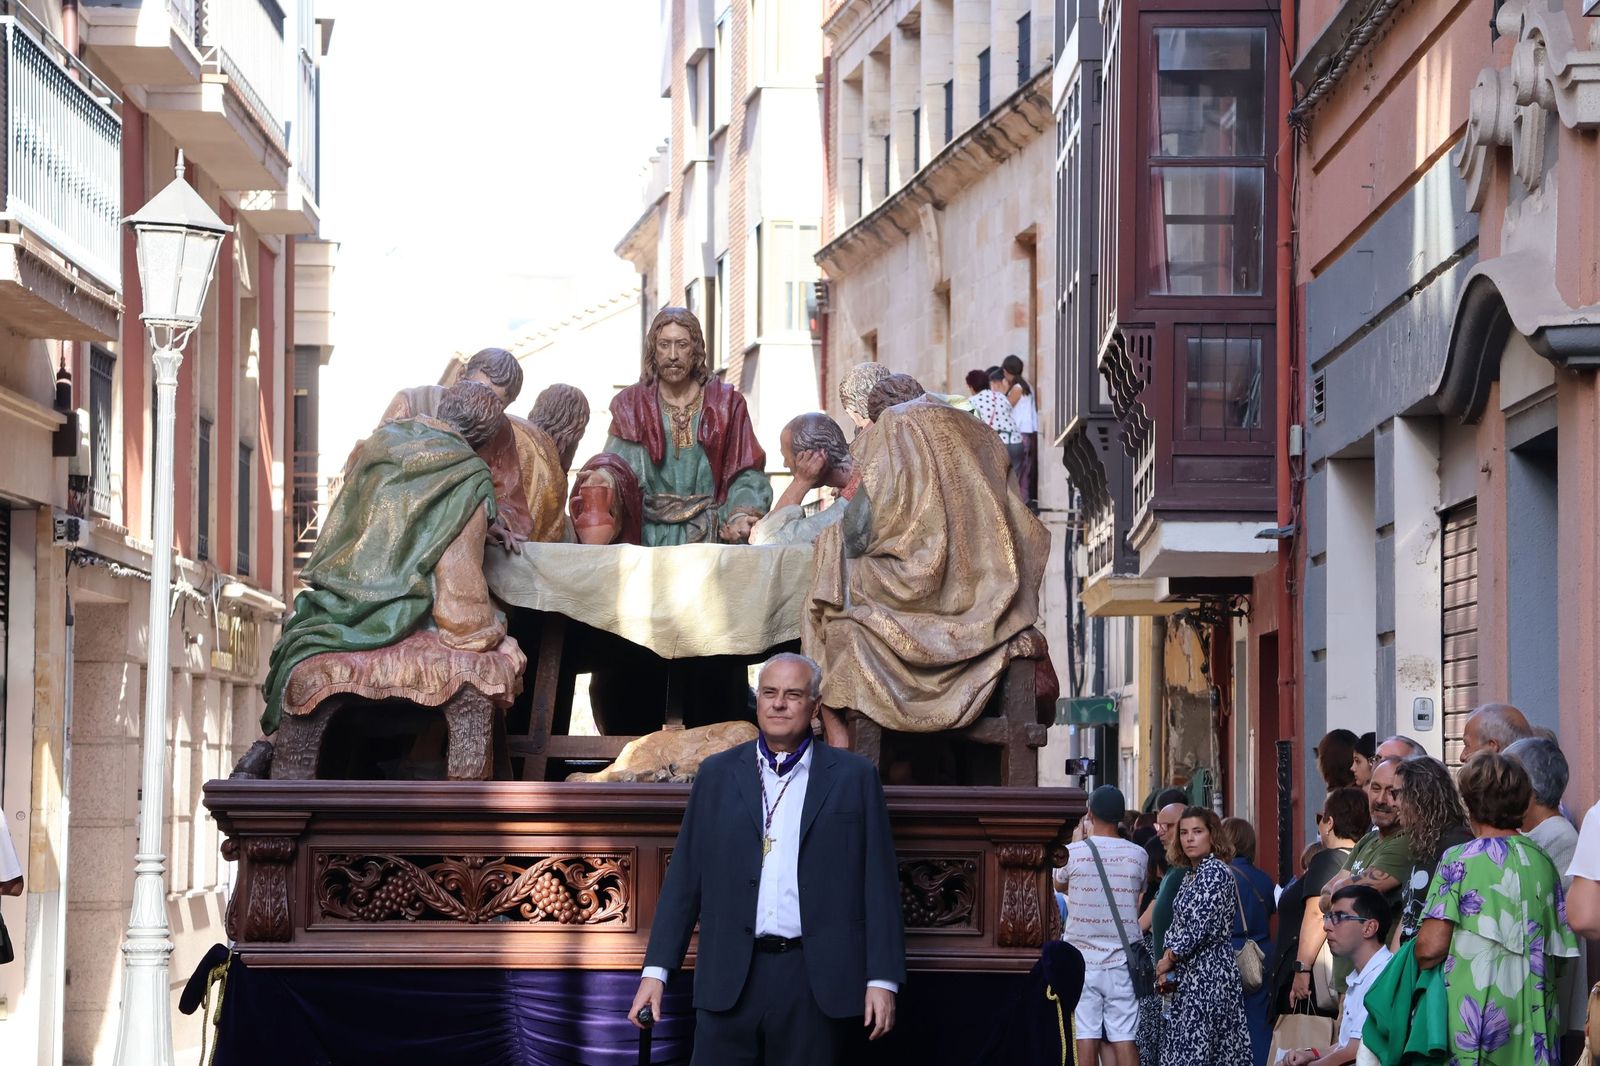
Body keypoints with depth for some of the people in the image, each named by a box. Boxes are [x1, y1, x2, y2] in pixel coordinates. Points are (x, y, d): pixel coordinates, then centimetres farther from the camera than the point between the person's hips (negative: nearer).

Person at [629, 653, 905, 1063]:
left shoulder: (854, 777, 5)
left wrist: (883, 979, -3)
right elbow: (684, 877, 9)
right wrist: (656, 969, 3)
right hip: (729, 978, 1)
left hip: (813, 980, -1)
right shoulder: (718, 774, 10)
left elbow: (879, 882, 3)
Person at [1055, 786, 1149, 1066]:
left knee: (1085, 1035, 0)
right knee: (1124, 1038, 0)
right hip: (1122, 959, 1)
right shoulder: (1137, 855, 0)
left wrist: (1085, 836, 21)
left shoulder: (1073, 852, -6)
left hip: (1081, 958, -1)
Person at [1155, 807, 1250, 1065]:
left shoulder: (1215, 872, -12)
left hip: (1209, 973, -9)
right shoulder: (1191, 874, 16)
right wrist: (1167, 965, 5)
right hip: (1191, 975, 9)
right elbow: (1179, 925, 19)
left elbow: (1199, 926, -17)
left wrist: (1168, 959, -6)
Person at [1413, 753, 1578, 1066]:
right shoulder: (1543, 862, 8)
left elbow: (1431, 946, -12)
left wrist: (1414, 962, 8)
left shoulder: (1458, 860, -6)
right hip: (1532, 1014, 5)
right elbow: (1557, 951, 10)